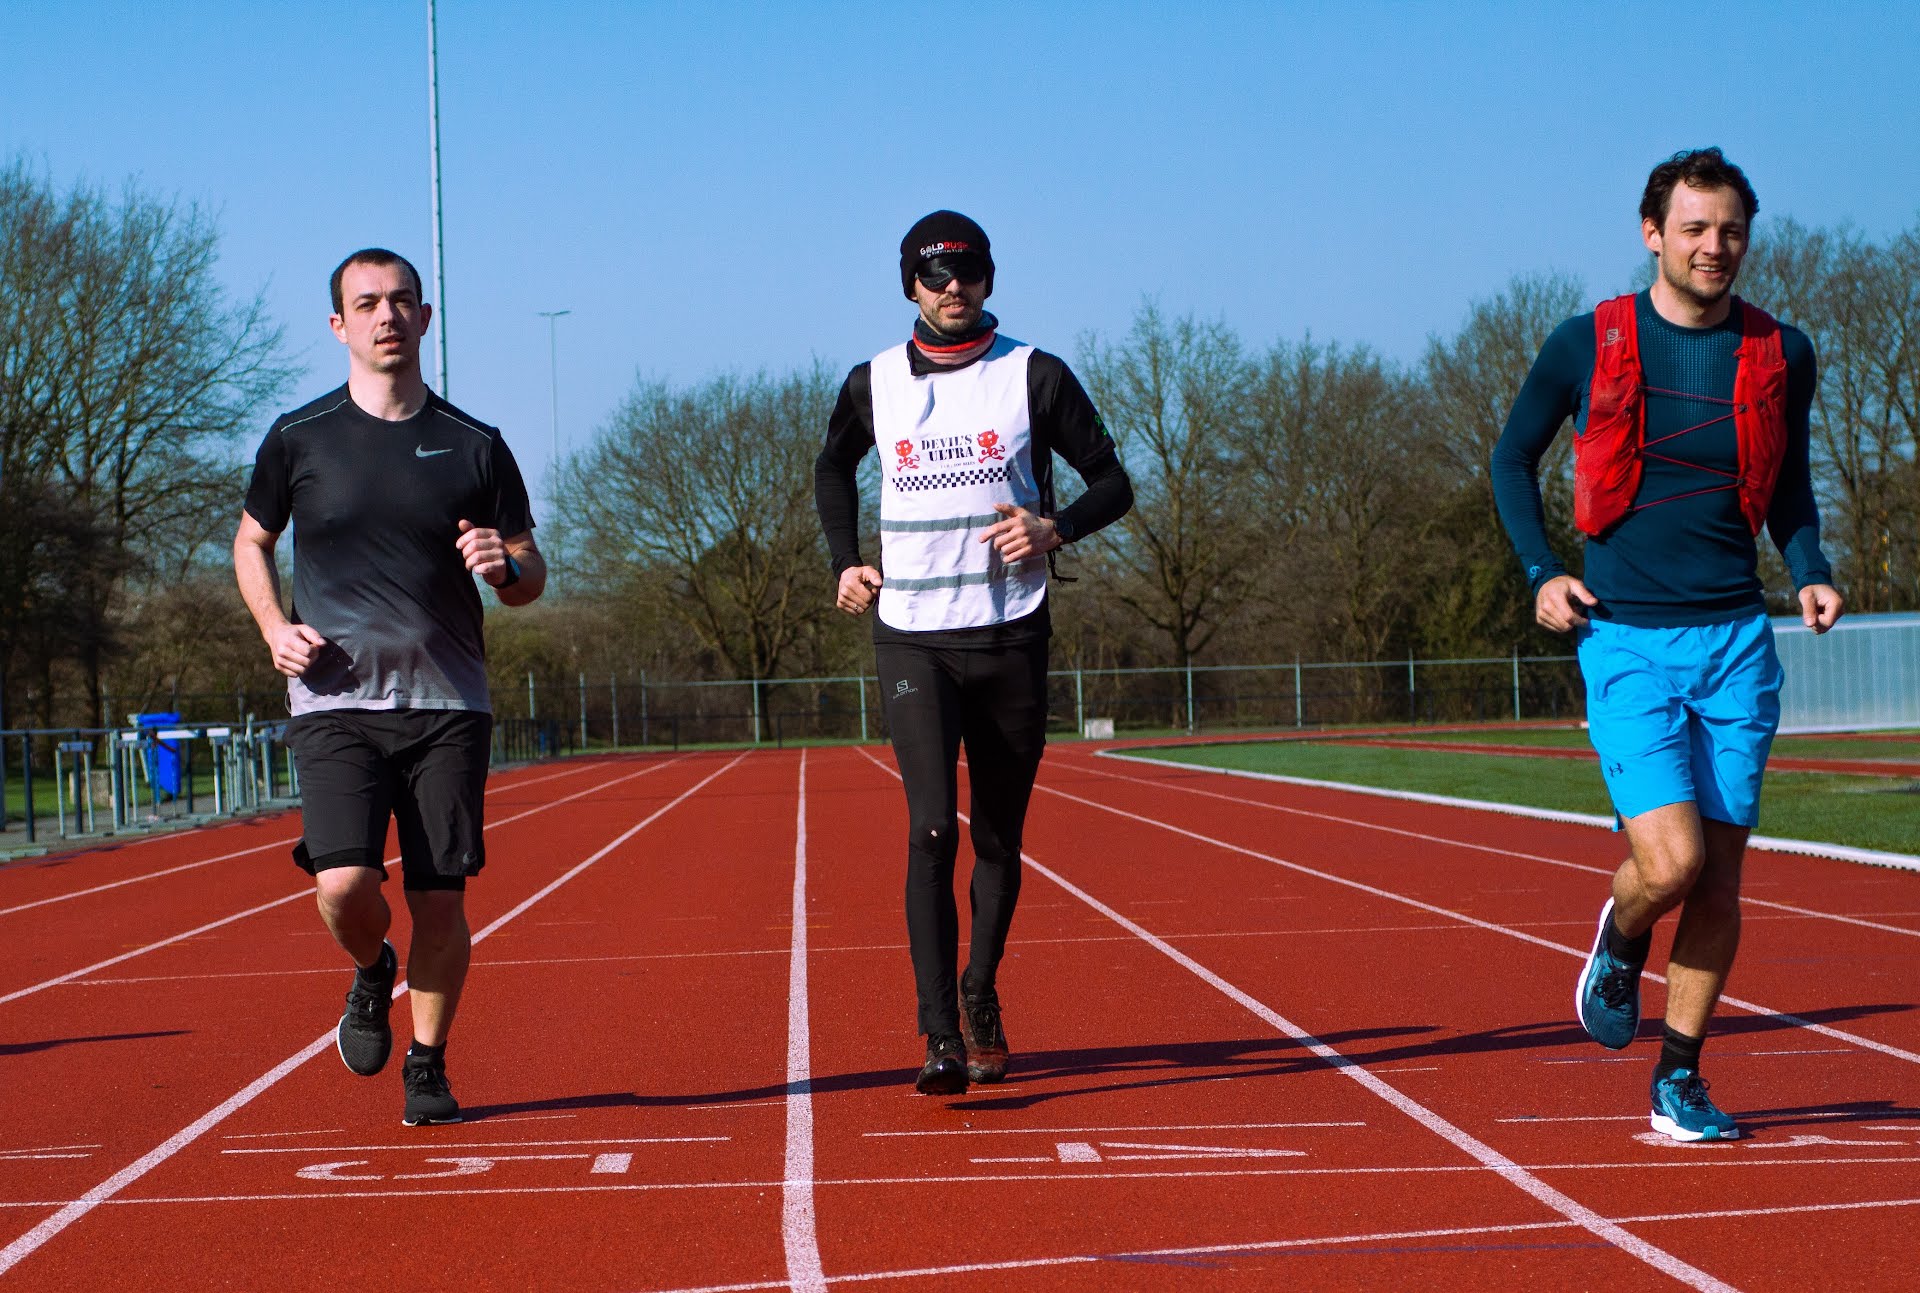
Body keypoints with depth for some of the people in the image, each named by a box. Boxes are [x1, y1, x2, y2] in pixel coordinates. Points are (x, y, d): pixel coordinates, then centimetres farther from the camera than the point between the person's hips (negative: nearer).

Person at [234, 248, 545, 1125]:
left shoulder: (475, 447, 7)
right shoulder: (298, 440, 5)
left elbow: (529, 576, 13)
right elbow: (251, 542, 19)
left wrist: (505, 567, -11)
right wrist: (275, 627, 1)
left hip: (448, 706, 1)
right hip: (334, 701, -1)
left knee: (440, 898, -2)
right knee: (343, 883, -16)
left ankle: (427, 1068, 19)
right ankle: (372, 973, 19)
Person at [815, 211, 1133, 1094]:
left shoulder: (1035, 377, 1)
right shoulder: (874, 384, 6)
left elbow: (1113, 482, 6)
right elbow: (833, 467, 27)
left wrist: (1054, 528, -13)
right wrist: (845, 563, 13)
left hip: (1010, 638, 0)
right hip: (911, 636, 0)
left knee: (999, 837, 9)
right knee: (933, 828, -15)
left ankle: (981, 996, 31)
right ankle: (941, 1038, -18)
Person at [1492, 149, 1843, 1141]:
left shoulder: (1781, 355, 5)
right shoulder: (1588, 345, -2)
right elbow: (1512, 458, 13)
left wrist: (1810, 574, 2)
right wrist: (1540, 572, 0)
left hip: (1738, 642, 3)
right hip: (1627, 641, -3)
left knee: (1720, 873, 3)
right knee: (1670, 861, -16)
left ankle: (1679, 1081, 16)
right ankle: (1617, 948, 19)